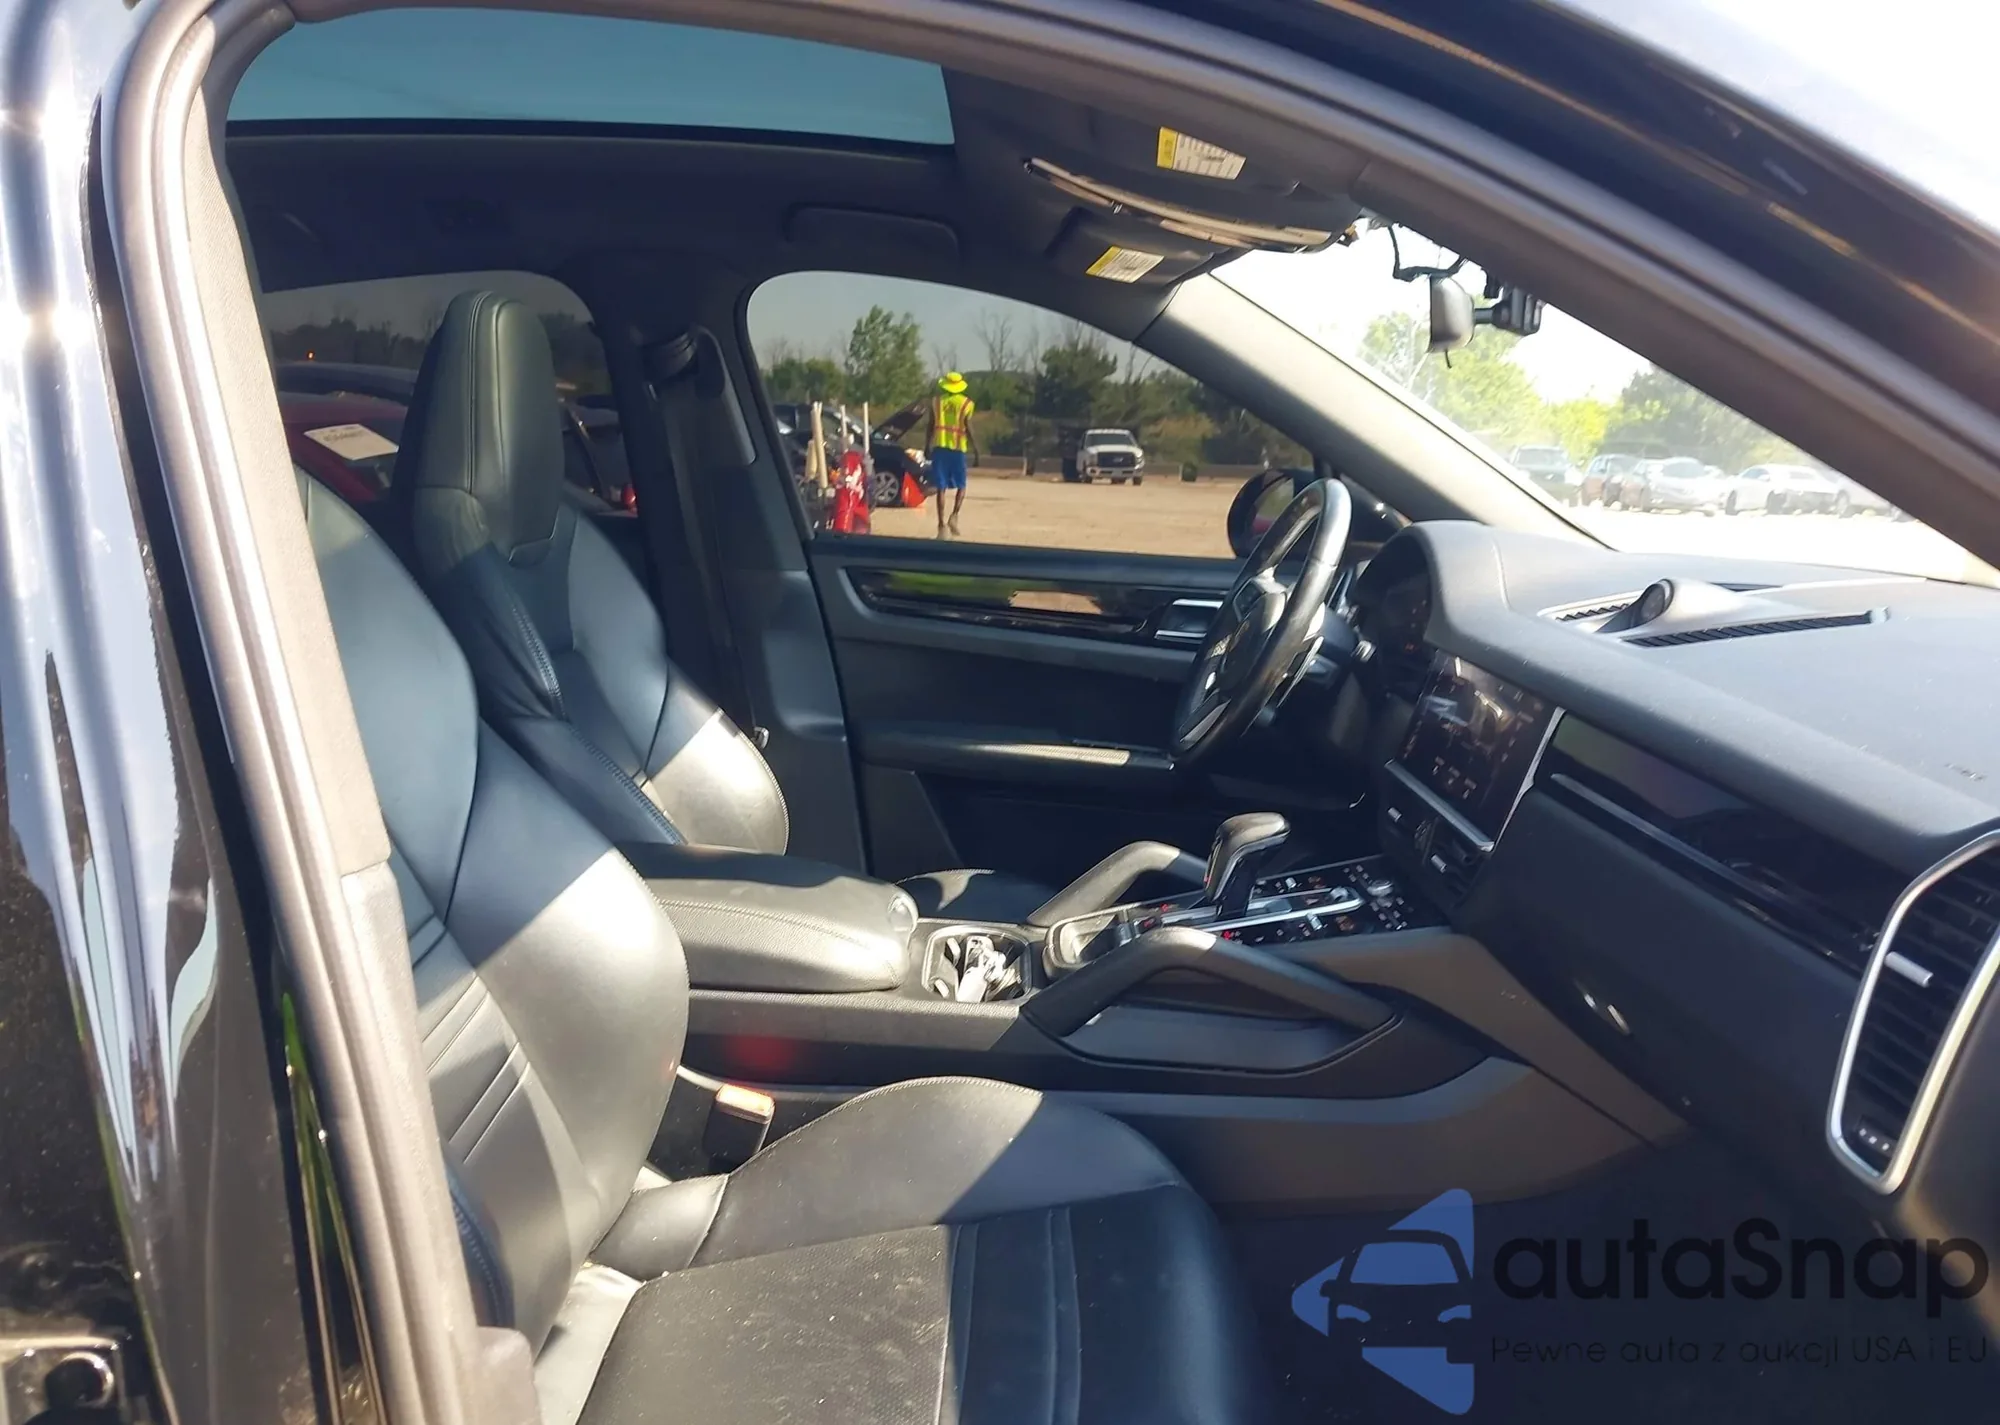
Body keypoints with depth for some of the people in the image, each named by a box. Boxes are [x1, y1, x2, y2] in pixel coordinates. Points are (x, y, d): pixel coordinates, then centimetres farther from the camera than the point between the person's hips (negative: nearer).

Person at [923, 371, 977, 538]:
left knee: (941, 488, 3)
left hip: (939, 446, 2)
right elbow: (968, 427, -4)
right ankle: (954, 515, -10)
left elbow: (929, 425, 6)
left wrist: (927, 445, 15)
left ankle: (941, 525, -2)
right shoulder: (966, 403, 0)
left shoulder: (936, 401, 6)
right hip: (958, 447, -2)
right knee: (961, 485, 13)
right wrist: (974, 446, 6)